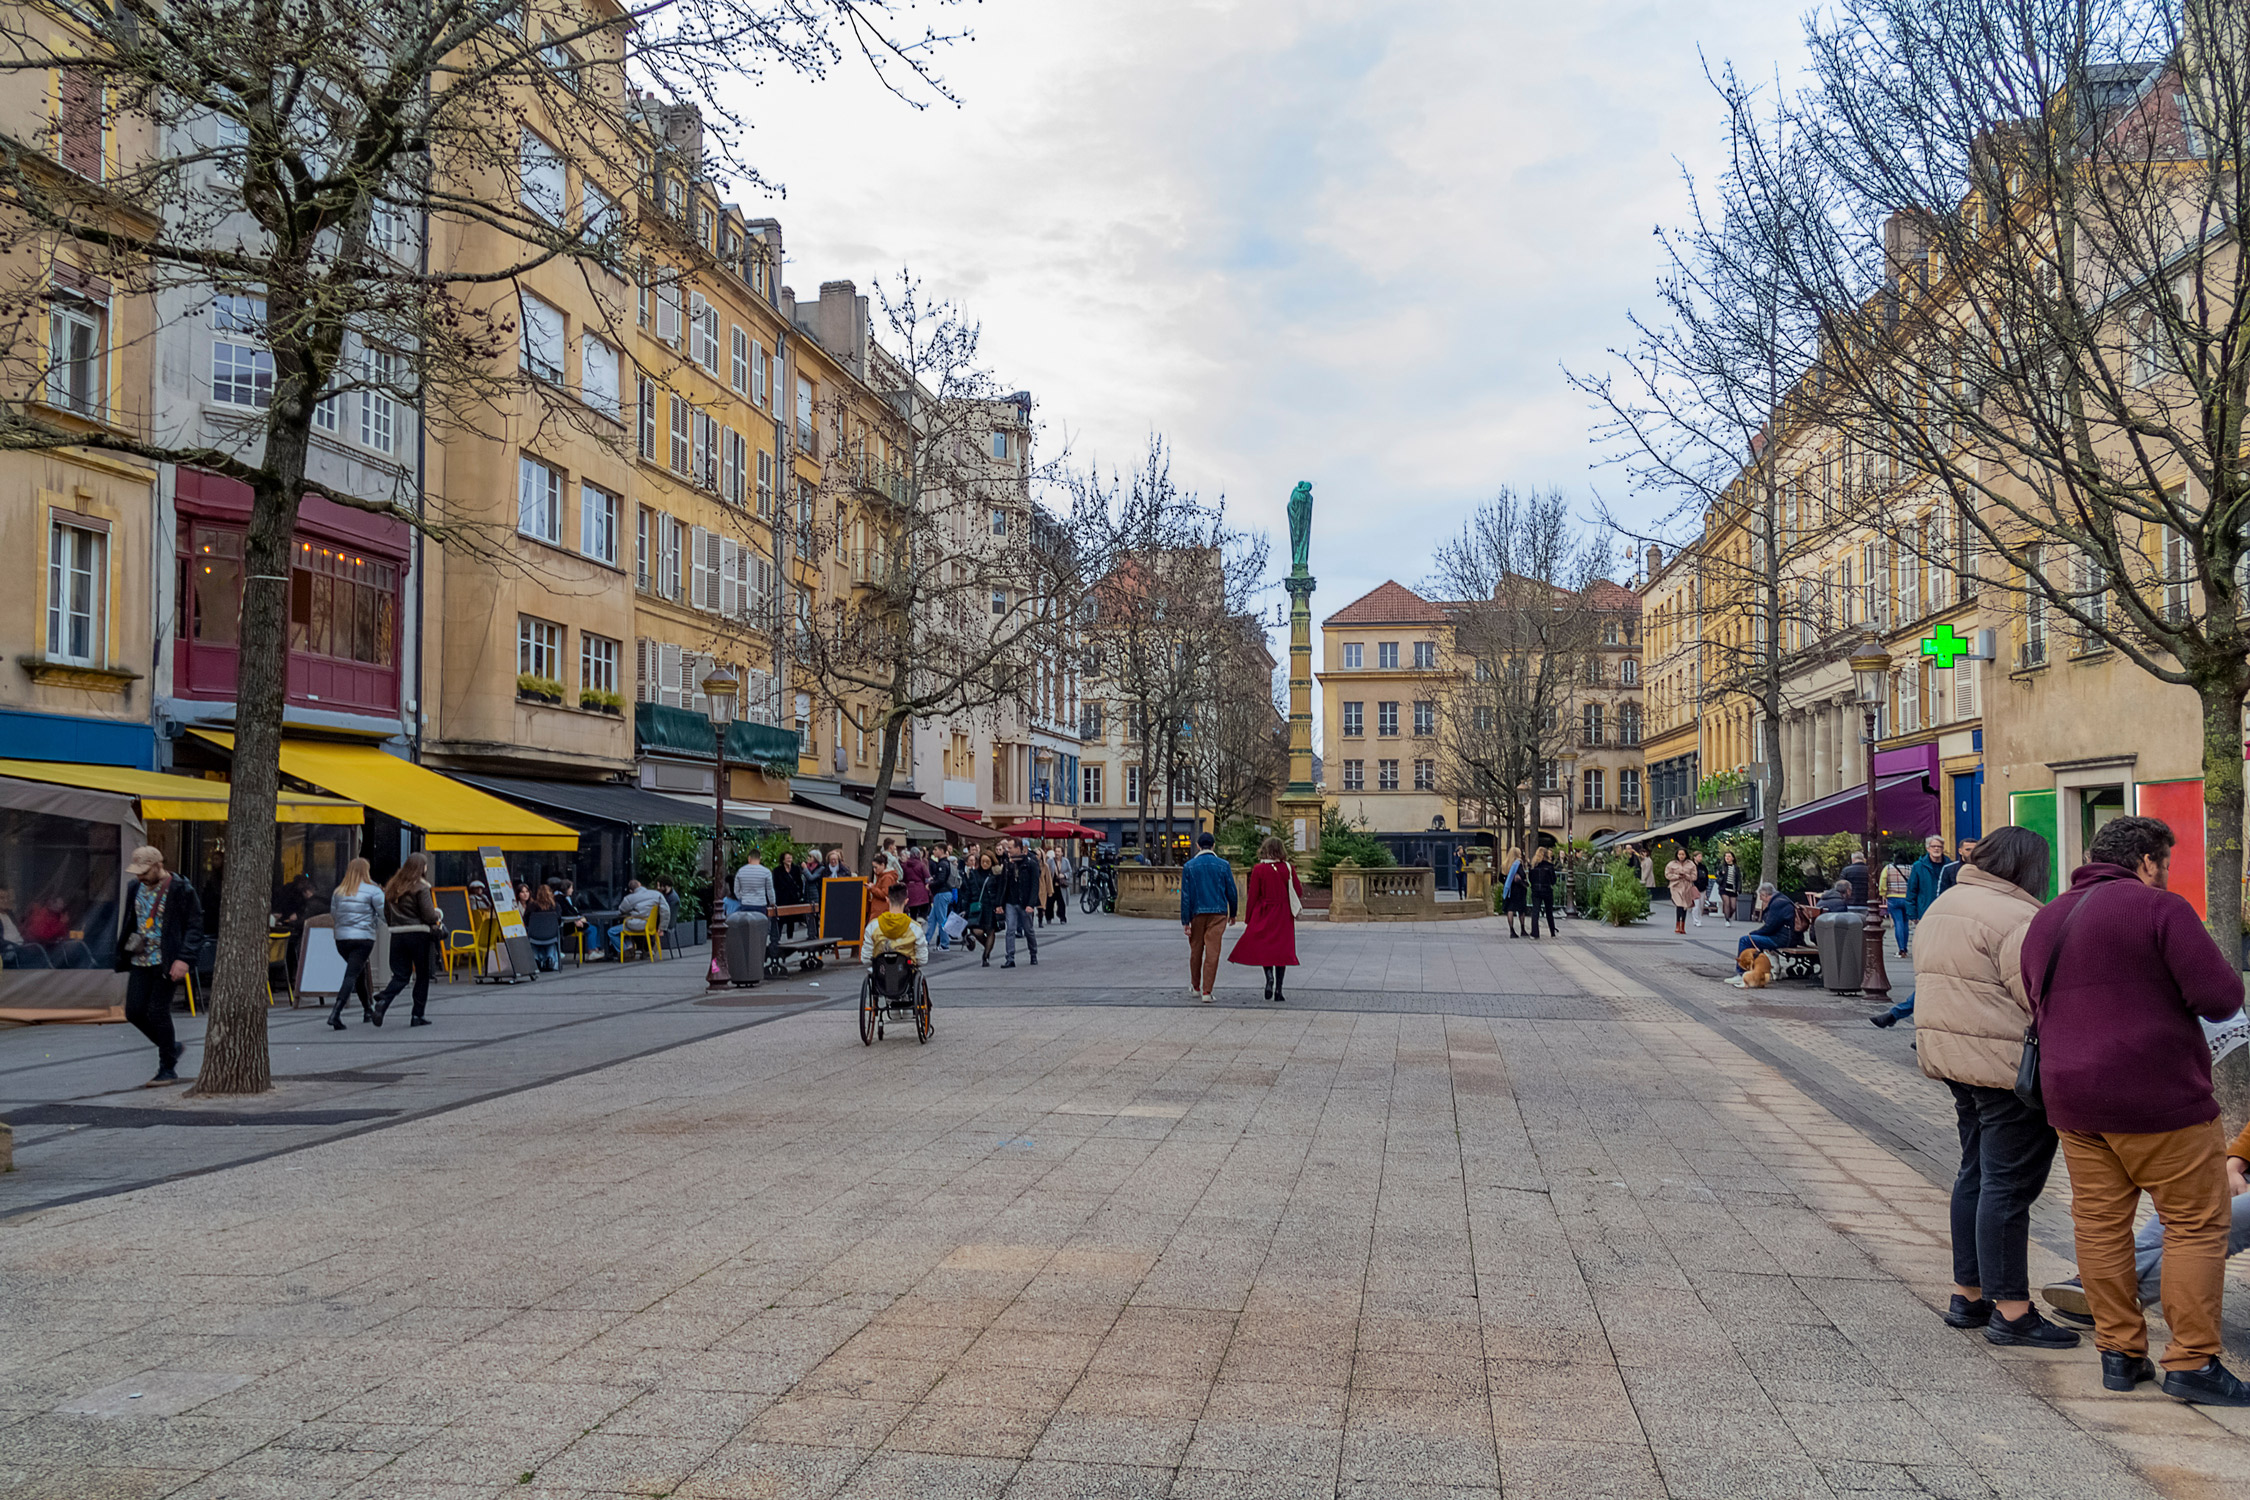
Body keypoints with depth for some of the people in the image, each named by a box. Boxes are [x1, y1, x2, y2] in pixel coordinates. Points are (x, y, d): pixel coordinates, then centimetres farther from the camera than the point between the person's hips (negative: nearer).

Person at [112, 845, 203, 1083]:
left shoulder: (181, 891, -9)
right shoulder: (137, 889, 11)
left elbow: (194, 928, -10)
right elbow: (128, 923, 24)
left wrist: (184, 959, -20)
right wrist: (123, 953, 14)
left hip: (165, 962, -7)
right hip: (140, 960, 7)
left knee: (158, 1012, -8)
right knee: (134, 1011, 0)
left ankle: (168, 1069, 4)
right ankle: (172, 1047, 22)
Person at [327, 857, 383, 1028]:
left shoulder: (338, 892, 9)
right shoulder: (373, 891, -6)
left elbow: (333, 916, 15)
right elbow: (384, 914, -8)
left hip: (341, 939, 5)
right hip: (363, 938, -5)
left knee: (360, 973, 22)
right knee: (352, 975, -9)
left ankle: (368, 1010, 32)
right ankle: (335, 1014, -22)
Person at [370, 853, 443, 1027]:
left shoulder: (392, 887, 10)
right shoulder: (421, 887, -10)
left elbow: (387, 915, 16)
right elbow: (429, 916, -13)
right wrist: (439, 915, 7)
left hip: (397, 935, 5)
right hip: (419, 935, -5)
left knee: (401, 975, 8)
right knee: (422, 976, 7)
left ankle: (383, 1000, -19)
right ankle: (417, 1016, 8)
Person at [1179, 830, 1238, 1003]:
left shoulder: (1189, 866, -1)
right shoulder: (1223, 865, 0)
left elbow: (1185, 895, -3)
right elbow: (1231, 892, 3)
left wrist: (1185, 921, -2)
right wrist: (1233, 914, 17)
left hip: (1197, 913, 1)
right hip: (1218, 913, -1)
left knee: (1196, 951, 15)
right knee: (1212, 952, -3)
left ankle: (1195, 987, 29)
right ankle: (1206, 992, -8)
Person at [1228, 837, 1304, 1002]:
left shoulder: (1258, 869, -7)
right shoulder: (1287, 868, -3)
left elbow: (1252, 895, -5)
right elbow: (1299, 892, -1)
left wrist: (1247, 918, 3)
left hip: (1263, 914, -1)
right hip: (1283, 915, 1)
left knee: (1263, 948, 14)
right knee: (1281, 949, 5)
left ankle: (1269, 976, -12)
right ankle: (1278, 991, 2)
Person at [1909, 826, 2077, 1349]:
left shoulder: (1943, 905, 15)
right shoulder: (2015, 917, -16)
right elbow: (2041, 1000, -19)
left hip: (1951, 1057, 10)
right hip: (2010, 1067, -10)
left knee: (1976, 1174, 16)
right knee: (2009, 1185, -5)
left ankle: (1967, 1295, 23)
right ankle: (2011, 1311, 1)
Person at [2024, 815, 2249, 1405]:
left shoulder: (2045, 920, 14)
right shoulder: (2158, 907, -10)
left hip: (2072, 1096, 7)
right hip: (2158, 1096, -7)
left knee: (2100, 1223, 10)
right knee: (2196, 1224, 3)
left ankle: (2119, 1352, 15)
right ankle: (2191, 1361, 3)